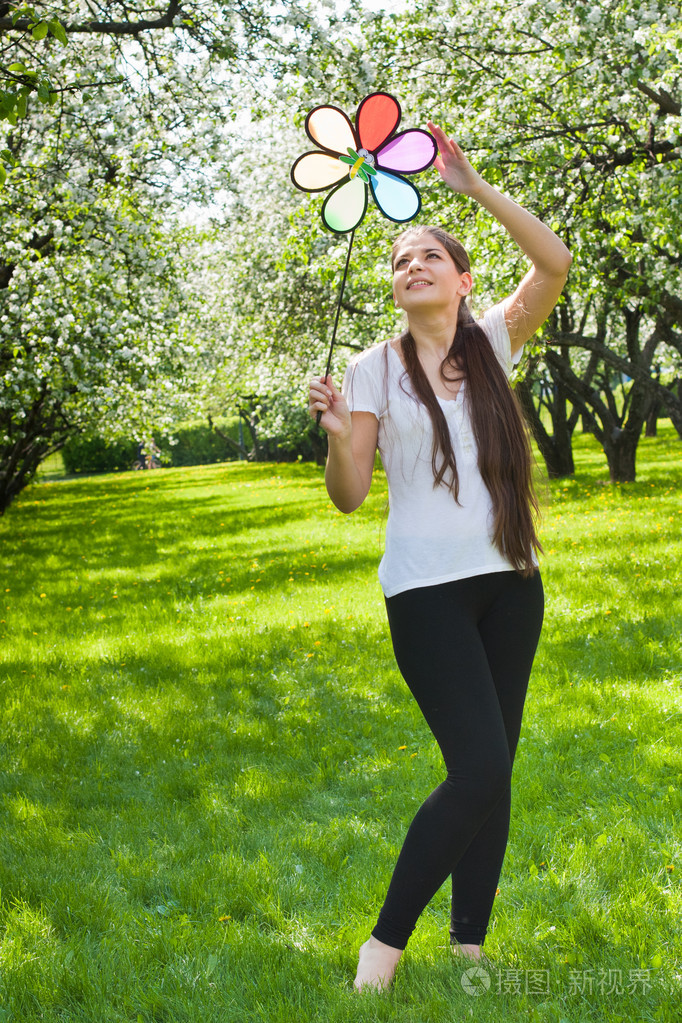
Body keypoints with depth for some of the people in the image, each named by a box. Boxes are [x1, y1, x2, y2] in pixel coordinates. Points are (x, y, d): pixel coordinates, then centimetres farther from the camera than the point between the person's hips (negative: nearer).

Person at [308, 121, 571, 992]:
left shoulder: (493, 342, 6)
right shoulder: (373, 370, 1)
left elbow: (555, 263, -9)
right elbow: (348, 496, -2)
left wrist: (471, 185, -13)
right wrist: (336, 431, -22)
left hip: (509, 581, 4)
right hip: (427, 588, -4)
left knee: (492, 770, 7)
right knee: (480, 770, -15)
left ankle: (469, 947, 18)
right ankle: (386, 940, -2)